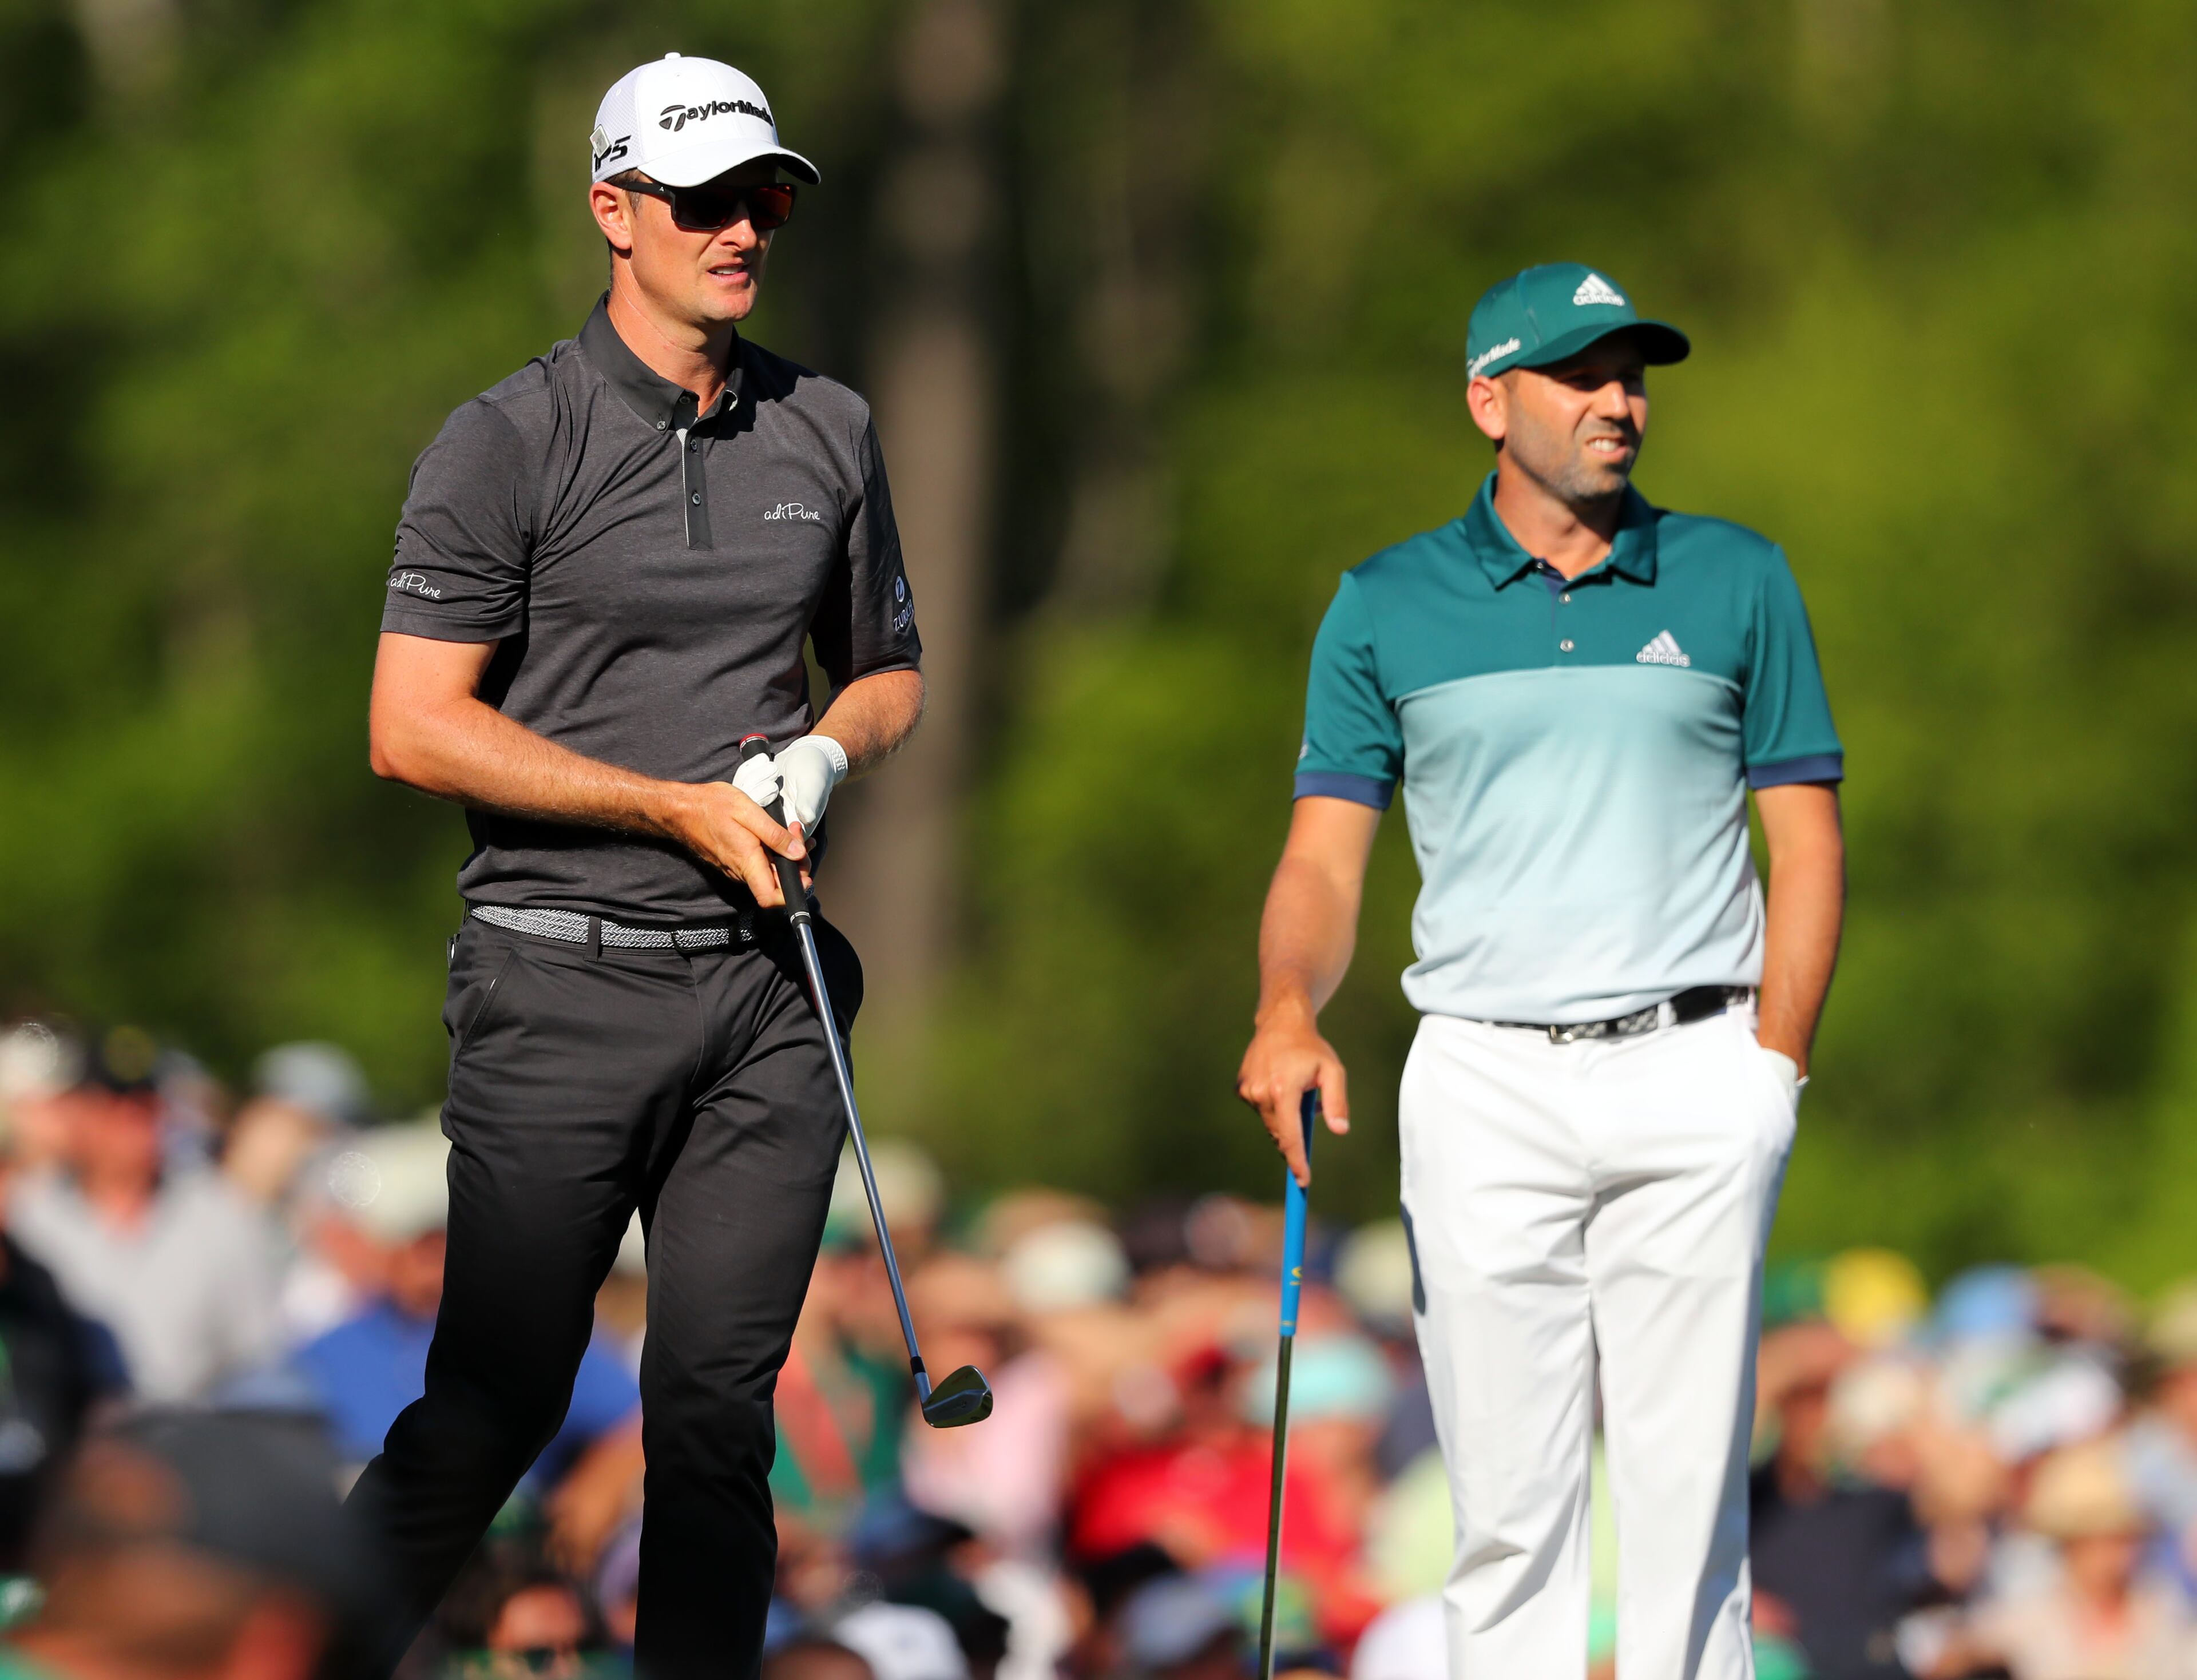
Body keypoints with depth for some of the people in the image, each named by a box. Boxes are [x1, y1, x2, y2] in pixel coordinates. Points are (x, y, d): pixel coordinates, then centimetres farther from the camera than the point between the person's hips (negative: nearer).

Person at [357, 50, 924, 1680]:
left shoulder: (829, 432, 11)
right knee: (495, 1406, -6)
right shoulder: (509, 441, -4)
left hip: (766, 984, 4)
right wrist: (684, 807, -11)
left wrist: (822, 755, 0)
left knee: (721, 1404, 1)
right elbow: (414, 728, -8)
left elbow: (890, 673, 24)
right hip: (566, 979, -4)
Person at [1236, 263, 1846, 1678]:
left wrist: (1775, 1068, -3)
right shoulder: (1388, 607, 7)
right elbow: (1326, 856, 4)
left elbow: (1808, 835, 8)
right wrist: (1287, 1013, -16)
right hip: (1484, 1085, 0)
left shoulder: (1736, 581, 7)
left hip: (1691, 1080, 0)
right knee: (1508, 1497, 0)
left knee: (1688, 1483, -3)